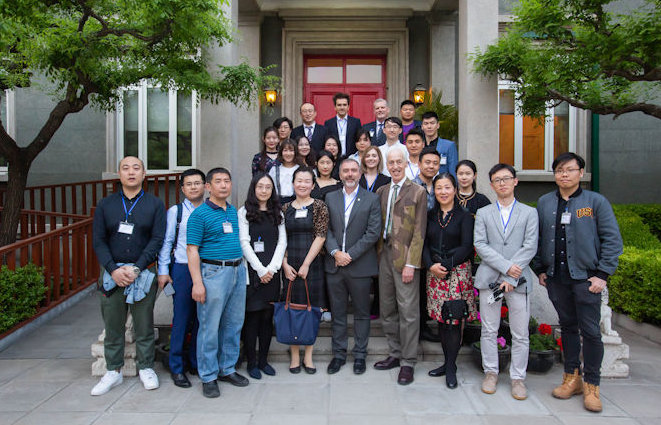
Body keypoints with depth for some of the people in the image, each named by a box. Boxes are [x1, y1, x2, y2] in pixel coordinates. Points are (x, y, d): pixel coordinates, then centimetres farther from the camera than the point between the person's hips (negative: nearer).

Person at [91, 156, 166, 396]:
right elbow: (98, 241, 3)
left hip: (142, 273, -2)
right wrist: (113, 269, -11)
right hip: (112, 272, 2)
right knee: (113, 326, 8)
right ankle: (113, 372, 22)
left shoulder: (154, 204, 3)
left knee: (144, 325, 5)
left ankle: (146, 368, 21)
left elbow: (157, 239, -4)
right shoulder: (105, 205, 9)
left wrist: (136, 268, -14)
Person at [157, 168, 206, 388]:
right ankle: (177, 368, 14)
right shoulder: (175, 211, 2)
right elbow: (166, 242, 2)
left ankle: (197, 362, 25)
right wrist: (163, 271, -3)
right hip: (182, 269, -2)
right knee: (181, 319, 1)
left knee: (202, 318, 9)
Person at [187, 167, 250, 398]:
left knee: (233, 324, 12)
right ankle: (208, 377, 12)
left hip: (238, 271, 7)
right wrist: (197, 282, -17)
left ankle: (227, 369, 26)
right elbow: (192, 250, -10)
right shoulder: (200, 214, -7)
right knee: (210, 327, 0)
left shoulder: (233, 211, 13)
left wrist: (240, 267, 13)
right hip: (214, 272, -6)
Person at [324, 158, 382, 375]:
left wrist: (350, 255, -13)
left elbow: (373, 233, -8)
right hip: (334, 265, 3)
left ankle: (360, 354, 22)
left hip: (360, 266, -2)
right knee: (337, 312, 11)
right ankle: (339, 353, 24)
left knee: (361, 312, 8)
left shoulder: (372, 199, 0)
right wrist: (335, 252, -12)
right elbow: (326, 229, 4)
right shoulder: (330, 198, 9)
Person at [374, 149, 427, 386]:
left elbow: (419, 231, -8)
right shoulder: (381, 191, 13)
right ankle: (395, 354, 26)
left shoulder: (417, 192, -4)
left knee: (408, 311, -1)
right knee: (387, 309, 12)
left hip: (405, 258, -5)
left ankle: (408, 363, 11)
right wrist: (378, 254, 4)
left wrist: (411, 263, -14)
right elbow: (377, 226, 14)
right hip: (384, 255, 6)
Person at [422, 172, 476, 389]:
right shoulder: (430, 215, 10)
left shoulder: (464, 215, -1)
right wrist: (431, 266, -10)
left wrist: (446, 265, -15)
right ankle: (447, 362, 20)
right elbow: (424, 244, 5)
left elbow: (466, 247, -8)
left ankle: (451, 368, 7)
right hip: (434, 273, 4)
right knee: (441, 320, 8)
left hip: (458, 272, -3)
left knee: (454, 320, -4)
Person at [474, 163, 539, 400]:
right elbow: (480, 245, 0)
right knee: (489, 330, 7)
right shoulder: (483, 213, 11)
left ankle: (518, 377, 17)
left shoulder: (529, 213, 8)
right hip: (489, 278, 1)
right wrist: (505, 266, -13)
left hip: (518, 280, -1)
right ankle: (491, 372, 22)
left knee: (520, 334, 4)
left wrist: (511, 278, -11)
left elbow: (530, 247, -2)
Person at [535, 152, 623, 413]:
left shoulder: (596, 202, -1)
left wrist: (602, 274, -8)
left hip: (585, 277, -3)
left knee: (590, 330, -1)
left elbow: (612, 240, -3)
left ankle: (591, 385, 13)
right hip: (556, 277, 3)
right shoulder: (544, 203, 8)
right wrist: (541, 269, 6)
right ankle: (572, 378, 24)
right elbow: (538, 238, 12)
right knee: (567, 327, 12)